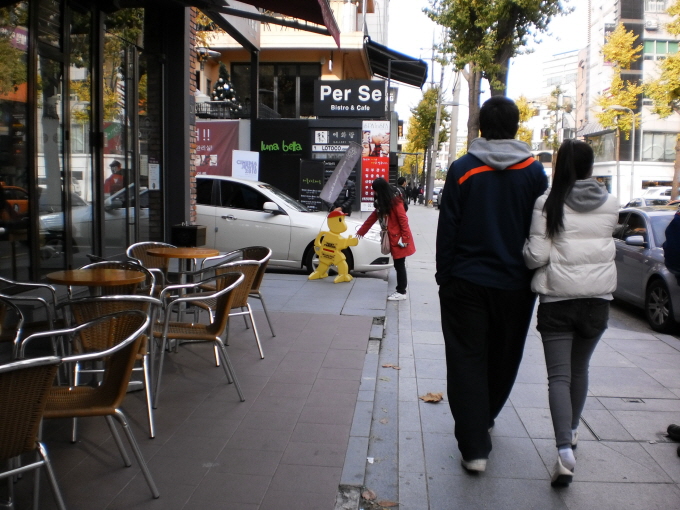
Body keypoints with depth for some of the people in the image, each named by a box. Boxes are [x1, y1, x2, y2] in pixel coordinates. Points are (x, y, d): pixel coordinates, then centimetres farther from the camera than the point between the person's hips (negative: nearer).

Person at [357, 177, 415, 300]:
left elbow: (403, 221, -16)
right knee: (398, 265, 11)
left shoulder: (395, 202, -14)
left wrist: (404, 238, -18)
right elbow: (372, 218, 18)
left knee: (400, 265, -3)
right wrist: (360, 233, 21)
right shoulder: (381, 204, 13)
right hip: (393, 239, 8)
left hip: (399, 239, -8)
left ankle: (401, 292, 3)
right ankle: (400, 290, 17)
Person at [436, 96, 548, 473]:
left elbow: (447, 230, -5)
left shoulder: (462, 169, -6)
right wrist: (534, 275, 13)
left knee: (467, 360, 3)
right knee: (503, 356, 21)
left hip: (466, 282, -2)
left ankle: (474, 447, 0)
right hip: (514, 284, 2)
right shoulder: (534, 172, -2)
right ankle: (484, 418, 42)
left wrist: (444, 276, 3)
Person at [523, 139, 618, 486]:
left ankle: (565, 449, -16)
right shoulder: (610, 203, 1)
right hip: (598, 298, 4)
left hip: (557, 298, -3)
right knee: (579, 369, 21)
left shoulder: (548, 203, -9)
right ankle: (572, 430, 38)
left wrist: (525, 251, 7)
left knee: (558, 375, -2)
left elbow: (536, 256, -13)